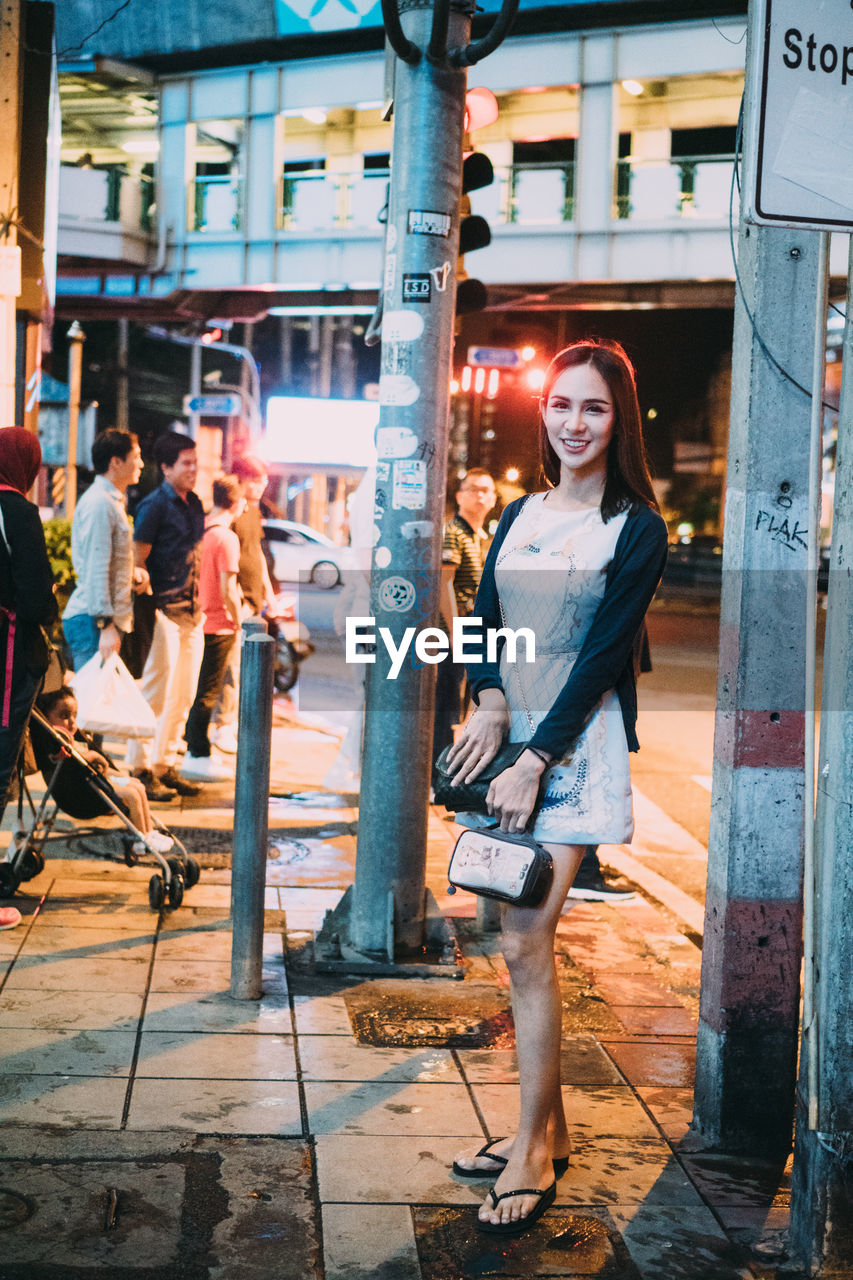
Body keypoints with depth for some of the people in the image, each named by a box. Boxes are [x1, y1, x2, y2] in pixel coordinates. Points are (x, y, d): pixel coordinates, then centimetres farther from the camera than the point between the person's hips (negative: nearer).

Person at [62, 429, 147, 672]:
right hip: (92, 622, -10)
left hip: (108, 619, 10)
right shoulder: (99, 502, -13)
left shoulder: (112, 501, 19)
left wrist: (132, 573, 7)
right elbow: (95, 570, -19)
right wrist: (106, 625, -22)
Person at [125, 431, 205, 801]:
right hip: (164, 611, -8)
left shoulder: (195, 505, 14)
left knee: (183, 696, 10)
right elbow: (137, 560, -11)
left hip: (192, 612, 8)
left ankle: (165, 765, 18)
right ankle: (141, 769, 2)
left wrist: (197, 603, 17)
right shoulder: (154, 506, -10)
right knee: (156, 694, -5)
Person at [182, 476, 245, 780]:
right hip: (219, 626, -8)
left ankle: (194, 751, 24)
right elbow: (228, 590, -18)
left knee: (197, 690, 16)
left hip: (198, 622, 8)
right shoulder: (226, 537, -16)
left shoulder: (200, 530, 6)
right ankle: (199, 757, 3)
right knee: (207, 694, -2)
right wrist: (239, 623, -7)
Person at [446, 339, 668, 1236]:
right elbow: (483, 618, 9)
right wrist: (489, 699, -11)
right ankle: (546, 1129, 21)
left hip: (575, 748, -6)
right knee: (512, 937, 7)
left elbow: (604, 653, -10)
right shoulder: (518, 516, 14)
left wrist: (534, 760, -14)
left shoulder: (635, 528, -4)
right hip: (506, 739, 6)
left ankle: (535, 1154, 2)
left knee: (526, 943, -9)